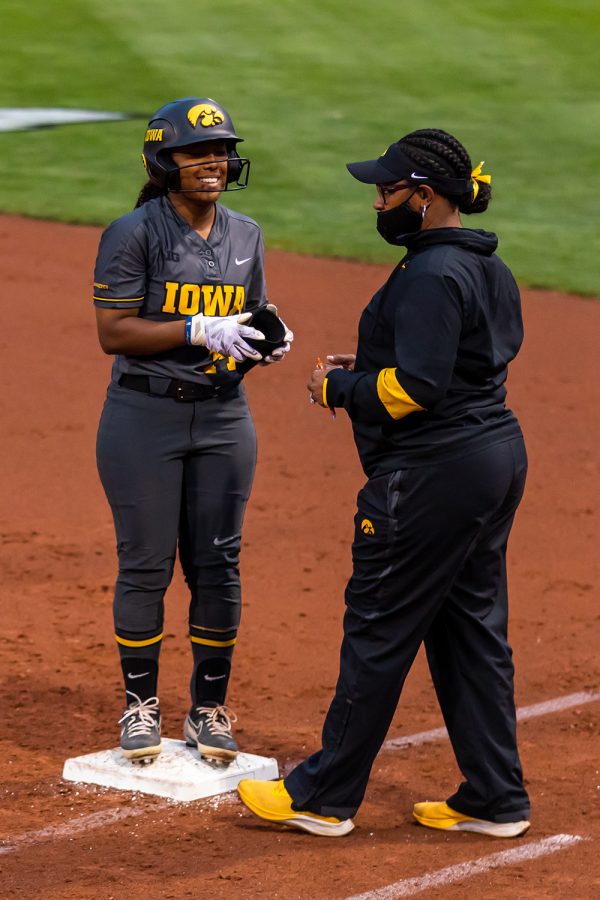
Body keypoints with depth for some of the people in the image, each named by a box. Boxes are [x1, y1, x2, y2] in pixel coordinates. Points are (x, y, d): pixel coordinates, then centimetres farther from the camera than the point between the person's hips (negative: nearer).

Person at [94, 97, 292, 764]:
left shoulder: (245, 235, 9)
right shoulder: (134, 233, -9)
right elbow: (113, 333, -13)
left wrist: (268, 347, -5)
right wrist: (199, 330, -22)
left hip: (223, 417, 5)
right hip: (145, 417, -5)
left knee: (217, 563, 6)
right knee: (145, 564, 1)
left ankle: (209, 708, 18)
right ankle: (140, 704, 16)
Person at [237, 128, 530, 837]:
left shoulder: (430, 275, -18)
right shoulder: (489, 268, 13)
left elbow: (416, 387, -24)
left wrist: (338, 389, -10)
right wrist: (370, 367, 14)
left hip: (434, 473, -10)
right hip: (498, 456, 10)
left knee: (379, 629, -1)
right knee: (472, 626, 14)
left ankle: (324, 797, 8)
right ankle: (495, 799, 17)